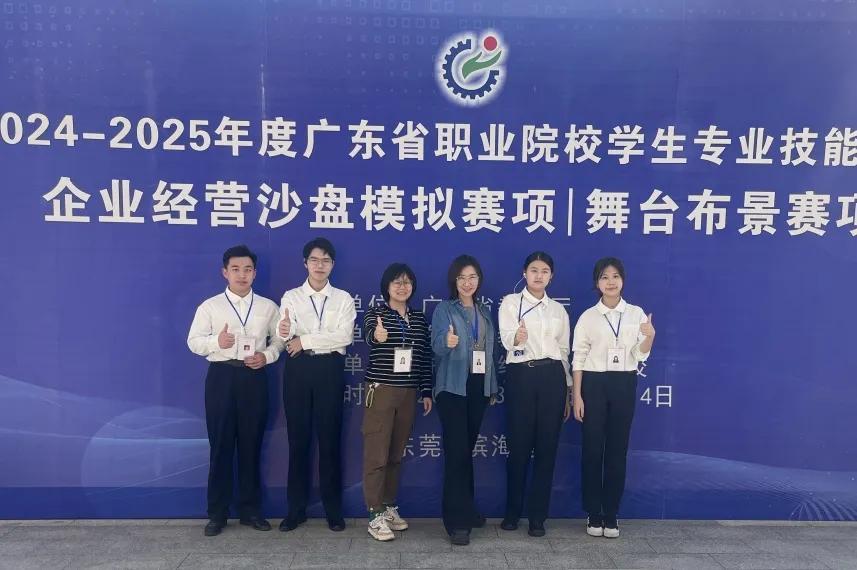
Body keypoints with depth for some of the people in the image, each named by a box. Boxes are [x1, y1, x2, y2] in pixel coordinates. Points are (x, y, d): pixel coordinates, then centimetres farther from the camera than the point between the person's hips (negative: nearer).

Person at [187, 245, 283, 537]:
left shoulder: (268, 307, 8)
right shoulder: (209, 306, 3)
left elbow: (280, 339, 10)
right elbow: (193, 341, 2)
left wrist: (267, 355, -9)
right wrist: (216, 341, -17)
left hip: (254, 377, 1)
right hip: (221, 376, -1)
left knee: (251, 445, 8)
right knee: (221, 445, 4)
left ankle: (250, 509, 20)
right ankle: (217, 513, 16)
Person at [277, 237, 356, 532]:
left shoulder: (343, 299, 5)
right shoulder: (291, 296, 6)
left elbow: (344, 337, -9)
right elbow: (287, 338, -8)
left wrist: (305, 340, -12)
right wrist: (285, 333, -32)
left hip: (329, 369, 0)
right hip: (298, 368, 1)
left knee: (330, 438, 4)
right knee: (298, 438, 5)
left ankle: (333, 509, 16)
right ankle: (296, 509, 17)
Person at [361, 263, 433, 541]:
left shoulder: (419, 318, 10)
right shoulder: (375, 313, -3)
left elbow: (425, 356, 11)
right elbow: (368, 335, -25)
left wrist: (426, 392, 8)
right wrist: (377, 335, -49)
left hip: (408, 392, 4)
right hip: (381, 390, -4)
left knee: (396, 454, 12)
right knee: (376, 454, -4)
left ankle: (389, 507, 24)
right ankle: (376, 515, 4)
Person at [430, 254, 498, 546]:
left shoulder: (485, 312, 14)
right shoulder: (444, 309, -2)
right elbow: (437, 344, -17)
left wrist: (493, 387, 16)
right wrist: (447, 342, -40)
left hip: (479, 387, 5)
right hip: (453, 387, -5)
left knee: (468, 449, 13)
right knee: (456, 451, -9)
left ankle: (466, 510, 25)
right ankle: (456, 520, -3)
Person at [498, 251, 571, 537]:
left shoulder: (558, 309, 14)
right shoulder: (510, 303, 2)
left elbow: (564, 350, 16)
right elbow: (506, 338, -14)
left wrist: (568, 391, 13)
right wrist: (517, 337, -39)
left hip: (552, 377, 3)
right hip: (521, 376, -3)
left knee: (547, 447, 4)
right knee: (519, 445, 3)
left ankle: (537, 516, 16)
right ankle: (512, 512, 21)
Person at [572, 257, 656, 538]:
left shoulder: (636, 314, 4)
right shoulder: (588, 316, -1)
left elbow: (639, 355, 1)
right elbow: (578, 358, -1)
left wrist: (650, 336, -20)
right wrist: (577, 395, -5)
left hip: (624, 384, 1)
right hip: (594, 383, -1)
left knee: (618, 449, 6)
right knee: (592, 449, 2)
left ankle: (611, 515, 19)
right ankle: (593, 514, 16)